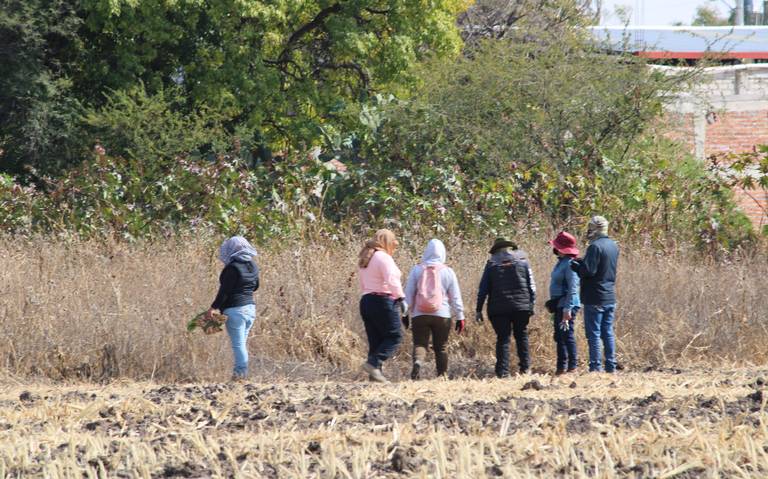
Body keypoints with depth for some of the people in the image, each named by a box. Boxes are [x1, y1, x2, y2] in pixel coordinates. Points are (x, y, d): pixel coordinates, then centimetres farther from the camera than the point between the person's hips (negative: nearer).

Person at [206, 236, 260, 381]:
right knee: (242, 343, 14)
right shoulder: (253, 266, 7)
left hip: (235, 309, -8)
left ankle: (240, 372, -8)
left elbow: (224, 290, -17)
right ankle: (241, 372, 15)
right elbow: (255, 286, 19)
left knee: (238, 343, -5)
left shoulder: (232, 268, -16)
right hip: (250, 307, 8)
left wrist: (214, 307, -14)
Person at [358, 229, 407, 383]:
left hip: (366, 301, 9)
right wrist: (401, 298, -11)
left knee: (375, 341, 8)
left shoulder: (364, 261, 18)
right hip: (383, 301, -9)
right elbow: (392, 281, -18)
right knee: (394, 336, -4)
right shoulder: (383, 257, -9)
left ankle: (375, 374, 2)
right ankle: (374, 363, -19)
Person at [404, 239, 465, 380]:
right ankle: (442, 376, 10)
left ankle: (417, 362, -32)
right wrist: (460, 317, 10)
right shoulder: (448, 272, 1)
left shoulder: (417, 270, 3)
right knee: (441, 347, 10)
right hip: (442, 315, 0)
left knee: (420, 344, -2)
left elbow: (408, 293, 4)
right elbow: (455, 297, 4)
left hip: (420, 315, 0)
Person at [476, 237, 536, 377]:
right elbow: (531, 286, 4)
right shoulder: (522, 261, 7)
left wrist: (478, 310, 6)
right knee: (521, 336, 14)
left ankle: (502, 372, -4)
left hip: (498, 308, -1)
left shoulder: (491, 264, 5)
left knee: (503, 339, 2)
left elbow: (483, 289, 3)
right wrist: (531, 305, 8)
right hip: (521, 306, 1)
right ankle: (525, 367, 9)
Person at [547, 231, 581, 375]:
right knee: (559, 336, 14)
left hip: (567, 305, -10)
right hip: (559, 305, 10)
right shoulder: (561, 262, 14)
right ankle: (561, 367, 21)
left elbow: (572, 289, -21)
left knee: (567, 335, -9)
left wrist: (568, 309, -25)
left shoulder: (569, 264, -16)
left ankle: (572, 366, -5)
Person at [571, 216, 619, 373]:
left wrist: (575, 265, -4)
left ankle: (596, 367, -5)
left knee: (594, 334, -3)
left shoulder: (595, 247, -17)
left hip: (595, 298, -8)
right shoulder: (613, 246, 11)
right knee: (608, 333, 12)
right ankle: (611, 366, 12)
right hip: (610, 297, 8)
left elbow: (588, 270, -22)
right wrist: (581, 263, 13)